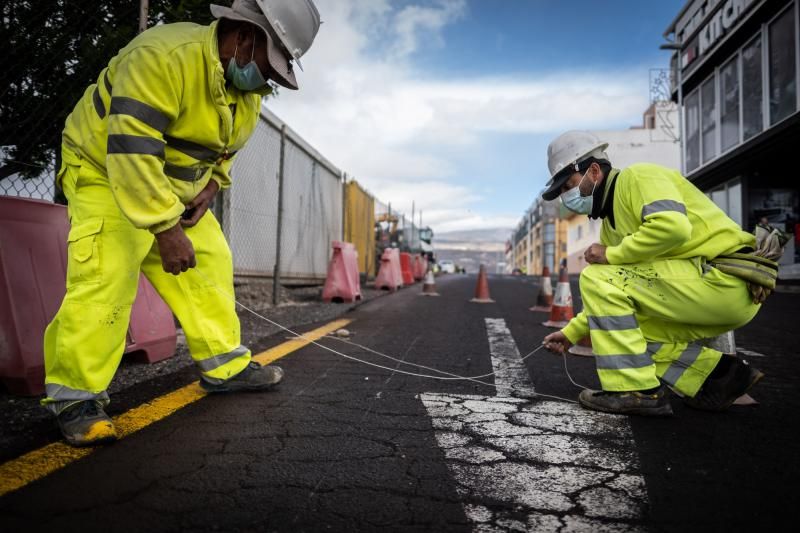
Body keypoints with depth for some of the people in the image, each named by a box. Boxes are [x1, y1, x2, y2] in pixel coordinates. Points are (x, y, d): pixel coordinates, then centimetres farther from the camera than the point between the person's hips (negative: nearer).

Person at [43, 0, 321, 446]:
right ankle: (75, 396, -7)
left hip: (177, 188, 8)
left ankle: (225, 367, 13)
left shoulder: (249, 88, 0)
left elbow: (224, 147, 16)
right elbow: (131, 151, -35)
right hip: (105, 173, -8)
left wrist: (212, 184, -2)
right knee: (106, 280, -21)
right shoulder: (164, 57, -29)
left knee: (211, 264, 3)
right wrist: (165, 229, -34)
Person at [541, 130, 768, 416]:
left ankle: (634, 391, -12)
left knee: (596, 278, -15)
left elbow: (673, 227, -27)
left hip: (723, 279, -10)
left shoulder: (637, 177, -7)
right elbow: (610, 301, 23)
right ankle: (720, 374, 13)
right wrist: (571, 333, 18)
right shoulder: (612, 221, 19)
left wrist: (611, 254, -15)